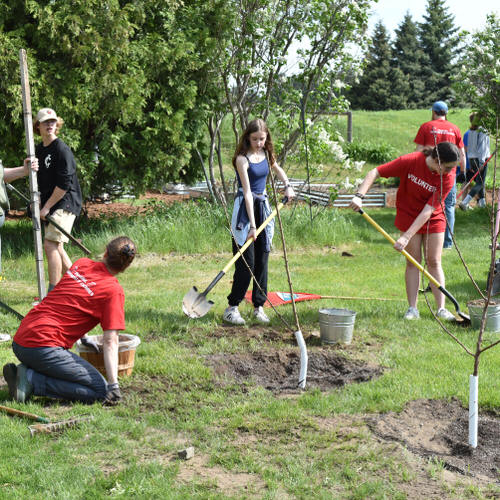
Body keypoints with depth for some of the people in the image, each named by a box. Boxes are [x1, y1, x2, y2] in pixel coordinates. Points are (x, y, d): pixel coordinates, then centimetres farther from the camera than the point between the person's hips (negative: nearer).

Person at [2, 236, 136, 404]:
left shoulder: (81, 264, 13)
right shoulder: (114, 291, -6)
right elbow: (110, 341, -11)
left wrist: (84, 337, 38)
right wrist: (113, 384, -11)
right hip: (43, 347, -8)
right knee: (100, 391, -6)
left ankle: (19, 372, 8)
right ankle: (31, 380, -13)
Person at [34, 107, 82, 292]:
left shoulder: (62, 149, -12)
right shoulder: (39, 150, 14)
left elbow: (64, 184, -17)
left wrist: (47, 207, -15)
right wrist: (38, 202, 6)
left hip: (66, 203, -9)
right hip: (49, 205, 9)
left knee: (51, 244, -17)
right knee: (56, 247, 13)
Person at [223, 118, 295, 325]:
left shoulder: (266, 153, 6)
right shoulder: (242, 159, -14)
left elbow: (277, 168, 31)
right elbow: (247, 192, -20)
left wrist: (287, 185, 14)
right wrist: (252, 225, -24)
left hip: (263, 207, 7)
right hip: (245, 208, -7)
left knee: (262, 260, 6)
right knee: (246, 260, -9)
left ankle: (259, 306, 13)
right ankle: (232, 307, -2)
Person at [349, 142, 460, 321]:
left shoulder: (448, 178, -24)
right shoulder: (410, 161, -26)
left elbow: (427, 212, -28)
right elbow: (374, 173, -20)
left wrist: (406, 237, -33)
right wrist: (359, 196, -33)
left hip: (434, 220, 1)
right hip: (409, 217, -1)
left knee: (434, 262, 0)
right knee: (413, 261, -1)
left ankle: (441, 308, 4)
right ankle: (412, 309, 3)